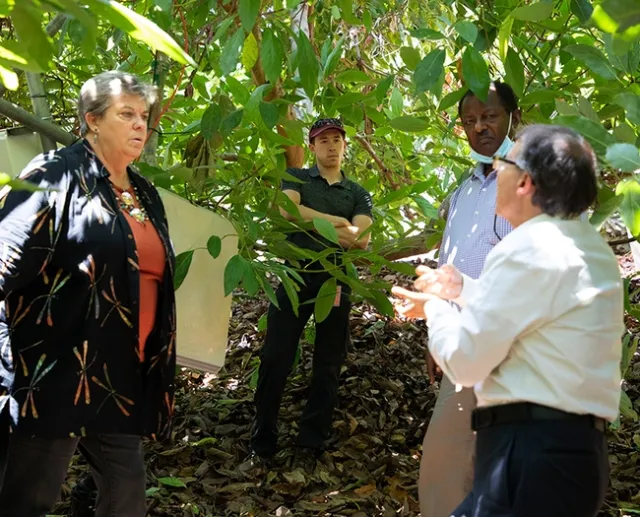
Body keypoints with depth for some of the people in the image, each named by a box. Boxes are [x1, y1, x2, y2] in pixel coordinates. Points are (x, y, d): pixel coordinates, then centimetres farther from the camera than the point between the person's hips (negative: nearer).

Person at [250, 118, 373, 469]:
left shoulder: (358, 194, 16)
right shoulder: (297, 178, 13)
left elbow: (362, 239, -2)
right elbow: (286, 208, -10)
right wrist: (335, 221, -10)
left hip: (337, 280, 2)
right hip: (296, 274, -2)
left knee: (328, 366, 4)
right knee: (275, 359, -6)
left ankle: (311, 444, 14)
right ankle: (263, 443, 2)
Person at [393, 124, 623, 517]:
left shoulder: (529, 248, -17)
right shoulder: (589, 247, 13)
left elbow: (465, 362, -13)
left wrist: (436, 307, 5)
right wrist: (463, 288, 29)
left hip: (532, 452, -9)